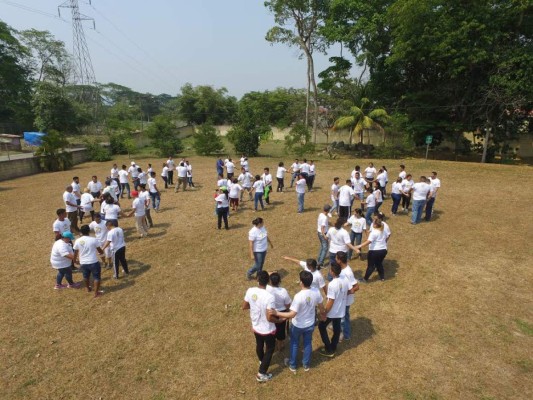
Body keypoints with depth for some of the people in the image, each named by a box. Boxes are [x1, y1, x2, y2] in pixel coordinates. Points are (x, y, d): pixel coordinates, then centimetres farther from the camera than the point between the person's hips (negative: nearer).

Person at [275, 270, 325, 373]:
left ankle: (292, 365, 40)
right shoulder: (316, 292, -18)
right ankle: (306, 364, 44)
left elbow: (292, 314, -32)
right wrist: (321, 314, 20)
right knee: (308, 343, 25)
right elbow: (321, 307, -1)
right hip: (310, 324, 4)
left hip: (297, 325, -4)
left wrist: (277, 313, -28)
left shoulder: (298, 296, -34)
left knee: (294, 344, 21)